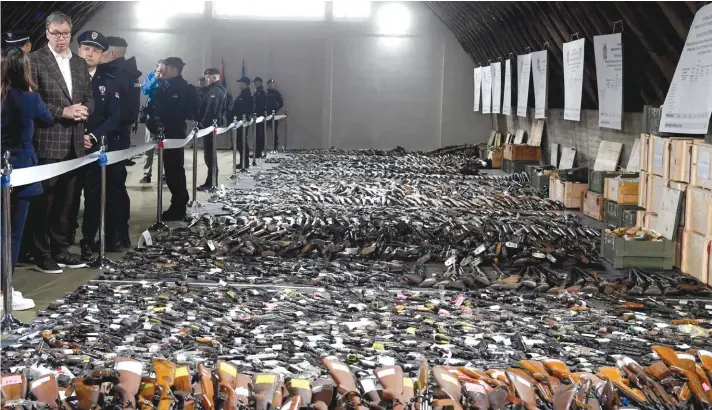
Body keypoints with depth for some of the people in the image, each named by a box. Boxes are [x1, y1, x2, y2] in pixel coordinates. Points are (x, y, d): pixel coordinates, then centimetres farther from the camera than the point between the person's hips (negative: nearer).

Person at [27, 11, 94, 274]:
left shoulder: (80, 63, 15)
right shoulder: (35, 60, -4)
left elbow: (89, 97, 17)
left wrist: (84, 110, -5)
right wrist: (63, 111, -19)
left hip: (74, 143, 6)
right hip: (47, 142, -6)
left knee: (65, 201, 12)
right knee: (43, 201, 0)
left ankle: (60, 249, 21)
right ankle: (42, 255, 8)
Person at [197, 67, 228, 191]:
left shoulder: (214, 91, -16)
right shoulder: (220, 90, 16)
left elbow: (210, 110, -24)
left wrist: (203, 123, -20)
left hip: (210, 125, -11)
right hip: (216, 124, 11)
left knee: (209, 153, -7)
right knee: (211, 153, 16)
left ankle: (211, 182, -4)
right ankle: (212, 181, 21)